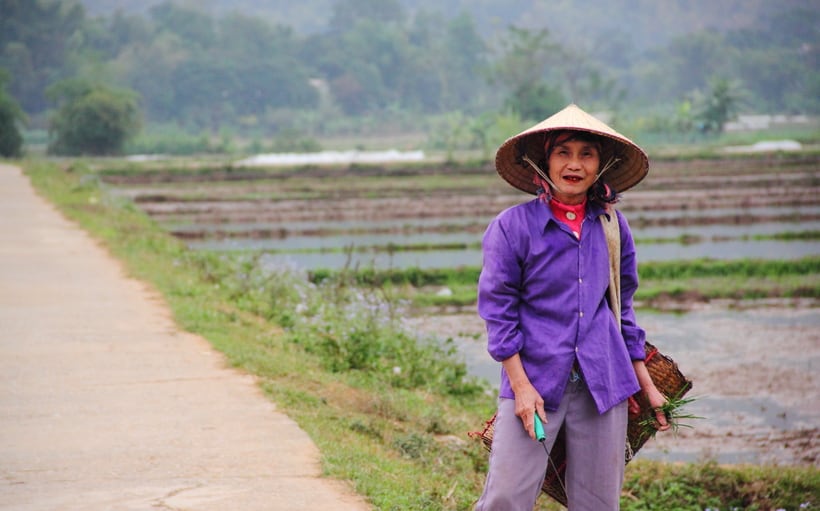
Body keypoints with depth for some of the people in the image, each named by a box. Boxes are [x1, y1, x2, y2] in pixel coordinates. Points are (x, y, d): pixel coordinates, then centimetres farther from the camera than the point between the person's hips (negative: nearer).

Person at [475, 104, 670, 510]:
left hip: (602, 382, 4)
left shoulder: (612, 225, 9)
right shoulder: (513, 226, -3)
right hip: (535, 379, -3)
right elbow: (498, 312, -3)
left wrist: (646, 384, 17)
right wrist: (520, 386, -10)